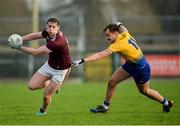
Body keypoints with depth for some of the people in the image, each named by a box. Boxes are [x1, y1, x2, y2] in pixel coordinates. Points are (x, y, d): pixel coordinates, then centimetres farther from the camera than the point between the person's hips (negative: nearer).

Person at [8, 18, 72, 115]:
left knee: (46, 95, -1)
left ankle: (43, 110, 30)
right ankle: (49, 84, 27)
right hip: (49, 65, 7)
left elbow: (35, 52, -35)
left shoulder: (58, 42, -39)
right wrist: (21, 38, -5)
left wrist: (19, 47, -28)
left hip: (60, 70, -7)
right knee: (32, 86, -1)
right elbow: (36, 35, 8)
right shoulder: (48, 32, -14)